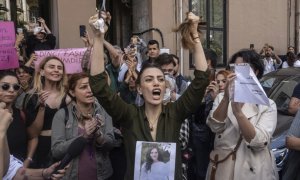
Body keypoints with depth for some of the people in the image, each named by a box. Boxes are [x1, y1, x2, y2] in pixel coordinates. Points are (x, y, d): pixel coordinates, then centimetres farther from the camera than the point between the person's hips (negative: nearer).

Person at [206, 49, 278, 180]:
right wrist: (226, 97, -27)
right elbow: (215, 127, -15)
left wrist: (238, 112, -28)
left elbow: (260, 142, -18)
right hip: (222, 167, 2)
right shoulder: (222, 97, 2)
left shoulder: (267, 104, -4)